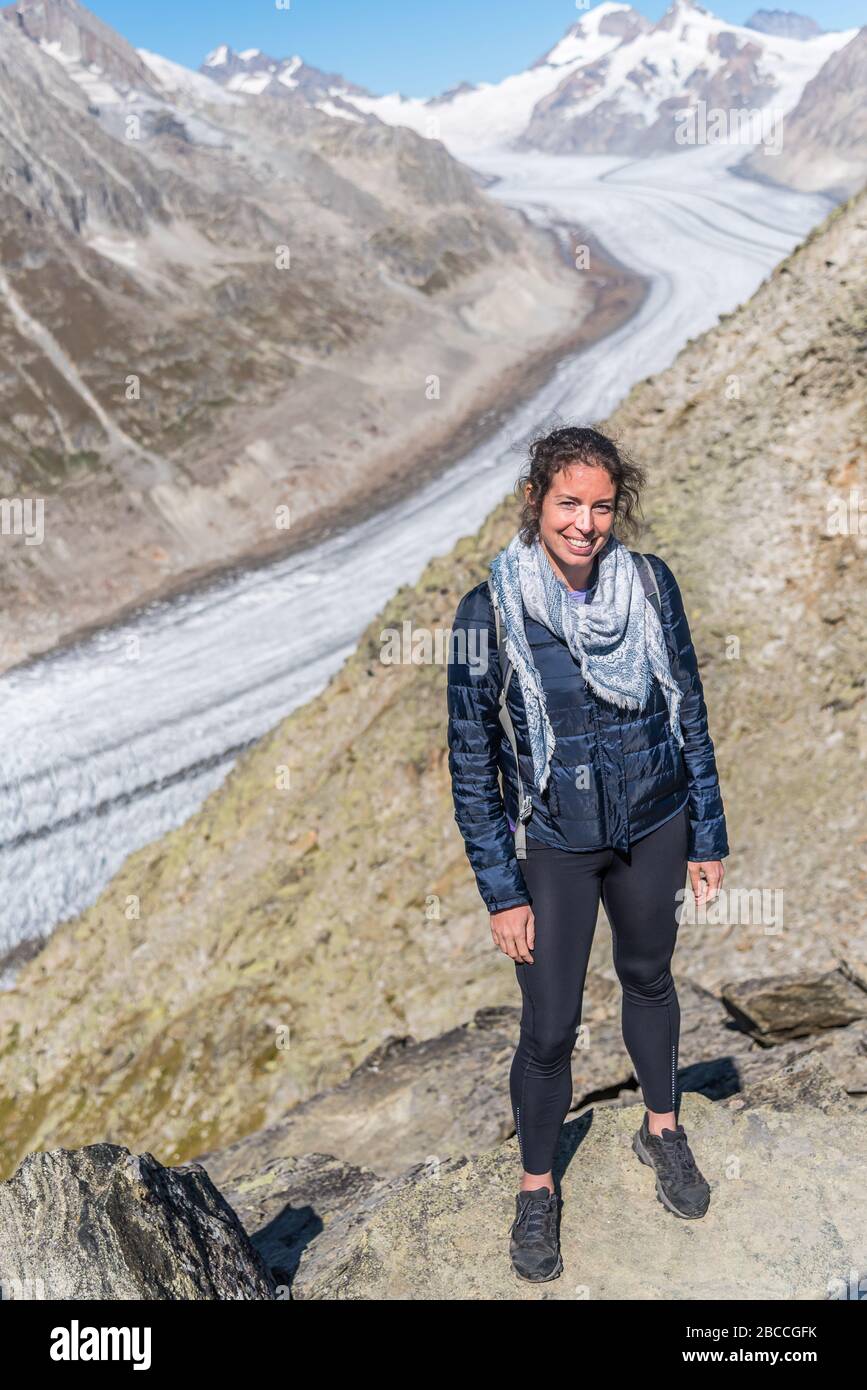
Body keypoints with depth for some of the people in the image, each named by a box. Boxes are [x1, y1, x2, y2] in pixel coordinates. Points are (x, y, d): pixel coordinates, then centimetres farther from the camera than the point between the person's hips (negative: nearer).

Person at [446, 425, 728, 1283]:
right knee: (549, 1025, 5)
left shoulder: (650, 584, -9)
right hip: (554, 844, -2)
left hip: (655, 829, 3)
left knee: (648, 978, 22)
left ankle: (661, 1129, 47)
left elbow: (690, 713, 2)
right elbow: (471, 765, -10)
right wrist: (501, 894, -9)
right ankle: (537, 1186, 30)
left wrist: (708, 835, 5)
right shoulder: (488, 611, -16)